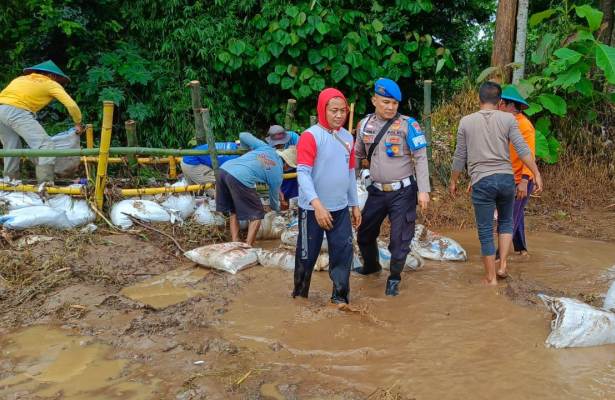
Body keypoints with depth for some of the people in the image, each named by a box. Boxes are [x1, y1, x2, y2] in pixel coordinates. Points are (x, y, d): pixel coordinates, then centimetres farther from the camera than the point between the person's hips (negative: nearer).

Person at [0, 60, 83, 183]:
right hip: (16, 111, -7)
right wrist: (78, 124, 22)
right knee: (45, 145, -7)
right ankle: (45, 183, -18)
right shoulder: (51, 84, 16)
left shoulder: (21, 78, 34)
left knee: (11, 148, 21)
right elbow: (72, 105, 7)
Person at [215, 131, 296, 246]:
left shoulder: (266, 148, 22)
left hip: (223, 169, 7)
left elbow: (243, 135, 23)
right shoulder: (277, 174, 13)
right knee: (257, 215, 11)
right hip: (240, 179, -7)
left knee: (234, 211, 23)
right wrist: (277, 209, 50)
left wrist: (248, 148, 44)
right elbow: (274, 197, 28)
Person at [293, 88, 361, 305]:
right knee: (307, 254, 8)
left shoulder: (347, 137, 8)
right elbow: (302, 173, -20)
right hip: (313, 209, -5)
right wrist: (317, 204, -29)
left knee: (343, 252, 5)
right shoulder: (310, 136, -13)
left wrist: (355, 204, 16)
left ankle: (340, 296, 19)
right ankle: (300, 294, 28)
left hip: (340, 208, 5)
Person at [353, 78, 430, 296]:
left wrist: (423, 190, -16)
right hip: (377, 191, 5)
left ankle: (394, 278, 24)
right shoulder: (365, 124, 2)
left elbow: (421, 158, -10)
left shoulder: (407, 125, -11)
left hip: (403, 191, -4)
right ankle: (371, 265, 46)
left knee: (400, 237, 3)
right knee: (365, 233, 18)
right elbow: (357, 156, 14)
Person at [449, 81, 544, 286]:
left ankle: (491, 277, 13)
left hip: (481, 181, -1)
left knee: (485, 231, 6)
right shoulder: (508, 119, 2)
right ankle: (502, 265, 15)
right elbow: (522, 150, -5)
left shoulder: (466, 121, 3)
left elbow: (460, 157, 7)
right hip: (506, 178, 2)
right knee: (506, 222, 24)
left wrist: (453, 181, 18)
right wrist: (536, 174, 1)